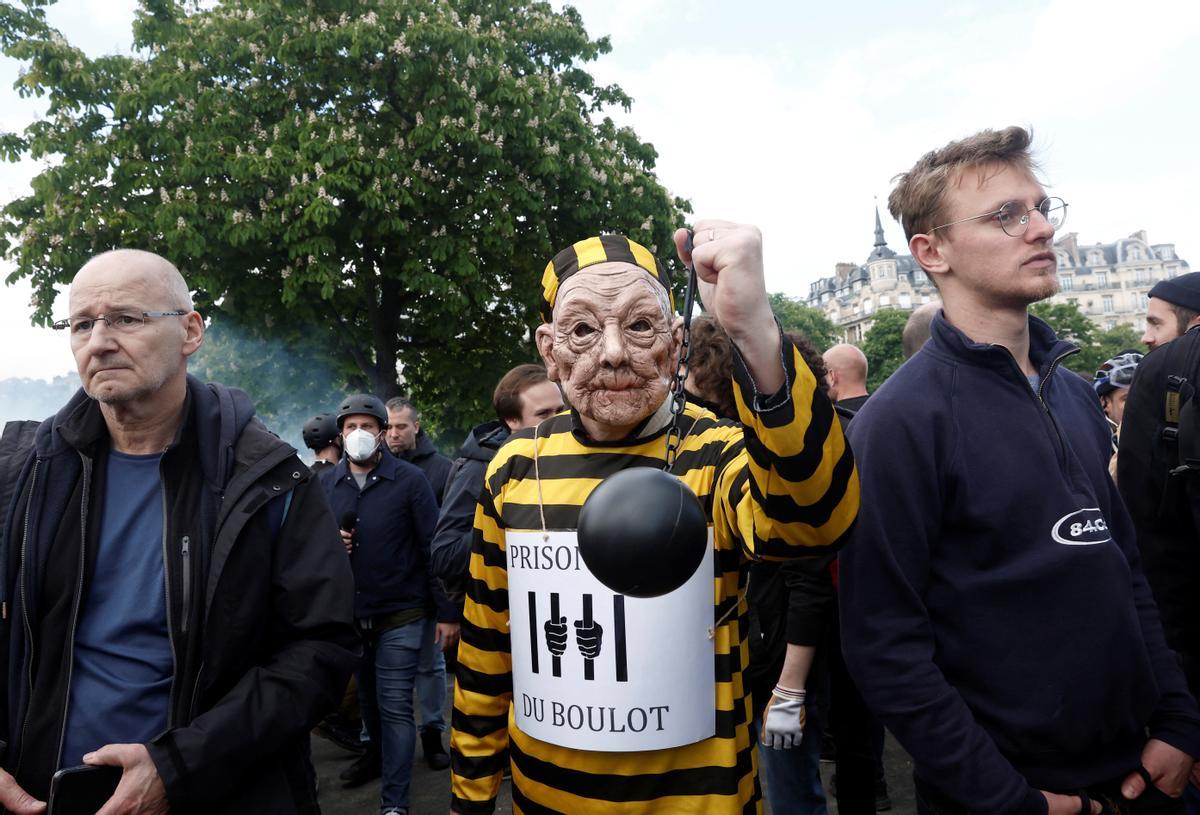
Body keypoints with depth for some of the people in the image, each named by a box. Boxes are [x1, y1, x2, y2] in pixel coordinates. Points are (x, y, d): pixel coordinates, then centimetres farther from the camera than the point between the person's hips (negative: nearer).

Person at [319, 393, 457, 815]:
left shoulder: (410, 480, -10)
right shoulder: (326, 483, 2)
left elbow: (432, 548, -10)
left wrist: (446, 611, -12)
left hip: (400, 617, -4)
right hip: (348, 614, 5)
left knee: (395, 706, -1)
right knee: (367, 695, 23)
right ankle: (377, 753, 47)